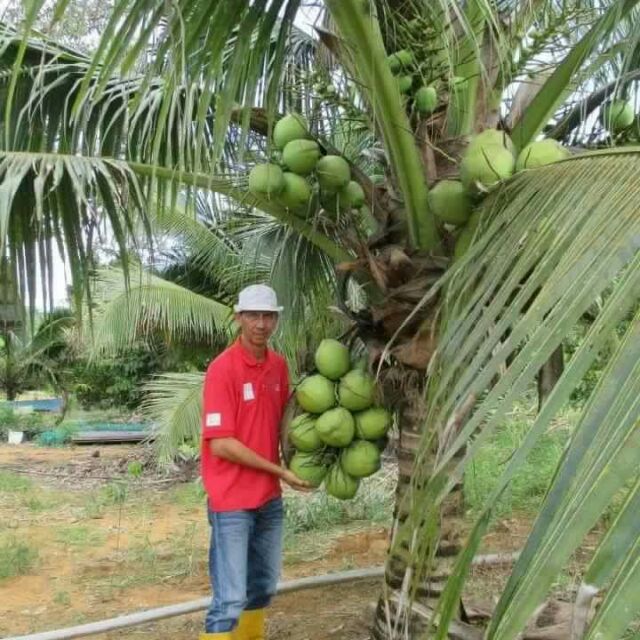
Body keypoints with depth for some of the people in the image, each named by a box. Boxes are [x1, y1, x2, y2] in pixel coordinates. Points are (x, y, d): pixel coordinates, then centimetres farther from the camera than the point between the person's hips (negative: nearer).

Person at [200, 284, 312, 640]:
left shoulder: (279, 365, 4)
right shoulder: (223, 369, -16)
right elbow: (220, 444, -19)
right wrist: (280, 471, -15)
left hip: (270, 497, 7)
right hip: (233, 501, -7)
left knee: (264, 586, 19)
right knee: (231, 598, -5)